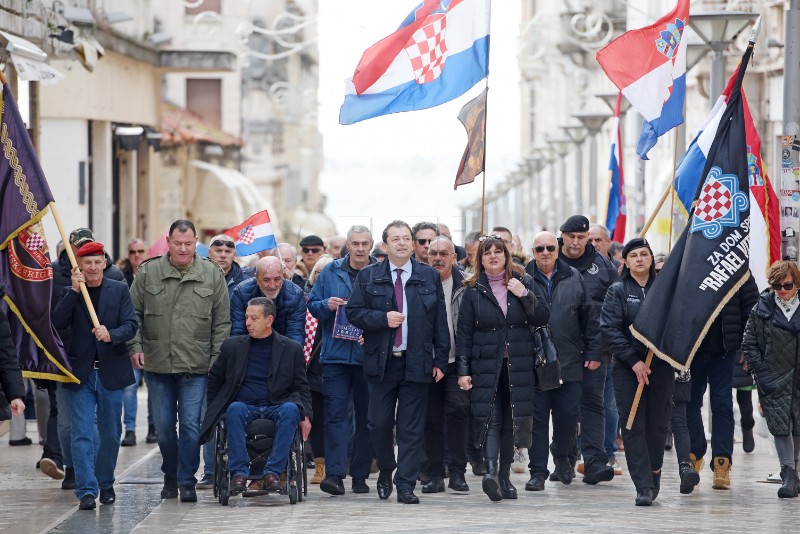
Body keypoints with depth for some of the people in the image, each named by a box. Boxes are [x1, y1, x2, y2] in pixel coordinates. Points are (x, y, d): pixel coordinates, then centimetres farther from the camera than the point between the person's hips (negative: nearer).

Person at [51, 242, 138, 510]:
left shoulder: (119, 290, 4)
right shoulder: (70, 293, 4)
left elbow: (131, 325, -5)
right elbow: (57, 322, -11)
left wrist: (111, 334, -25)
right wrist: (74, 291, -17)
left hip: (111, 372, 1)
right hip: (81, 373, -1)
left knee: (110, 434, 10)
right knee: (81, 433, -7)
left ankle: (105, 484, 27)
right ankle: (86, 490, -8)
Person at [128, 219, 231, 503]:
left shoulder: (212, 275, 2)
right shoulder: (148, 273, 3)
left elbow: (222, 322, 4)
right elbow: (134, 314, 8)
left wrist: (217, 360, -2)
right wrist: (135, 347, -4)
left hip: (196, 366, -1)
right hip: (157, 364, 1)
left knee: (191, 424, -4)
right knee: (163, 425, 8)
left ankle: (187, 481, 5)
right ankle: (170, 476, 25)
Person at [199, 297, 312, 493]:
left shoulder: (292, 348, 10)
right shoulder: (233, 346, 14)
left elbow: (301, 387, 11)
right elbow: (214, 379, 23)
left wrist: (306, 415, -5)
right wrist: (215, 410, 12)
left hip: (276, 407, -1)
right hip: (244, 406, 1)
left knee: (290, 409, -34)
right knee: (235, 409, -34)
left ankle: (273, 472, -37)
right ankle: (238, 473, -36)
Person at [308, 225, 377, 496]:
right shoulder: (331, 272, 7)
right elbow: (312, 304, 11)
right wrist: (327, 306, -10)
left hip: (368, 357, 0)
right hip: (336, 355, 0)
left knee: (366, 417, 6)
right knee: (336, 414, -8)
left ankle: (360, 476, 13)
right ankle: (334, 474, -14)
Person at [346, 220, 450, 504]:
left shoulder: (430, 277, 8)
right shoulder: (367, 276, 6)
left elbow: (440, 321, 7)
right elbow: (353, 311, 2)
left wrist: (440, 360, 1)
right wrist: (382, 319, -14)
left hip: (416, 362, 0)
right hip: (381, 363, 0)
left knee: (412, 428, -2)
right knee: (379, 423, 1)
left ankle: (405, 485, 1)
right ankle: (385, 472, 25)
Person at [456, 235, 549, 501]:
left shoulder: (522, 282, 7)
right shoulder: (473, 290, 4)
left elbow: (542, 319, 3)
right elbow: (464, 332, 3)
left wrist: (525, 295, -11)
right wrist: (462, 370, -3)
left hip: (518, 365, 2)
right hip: (486, 366, -2)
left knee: (511, 421, 5)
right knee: (490, 419, -15)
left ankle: (504, 476, 14)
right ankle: (491, 472, -28)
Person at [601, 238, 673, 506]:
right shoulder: (617, 291, 3)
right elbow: (610, 329, -5)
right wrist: (634, 360, -13)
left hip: (660, 366, 1)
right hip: (627, 367, -1)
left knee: (658, 424, 3)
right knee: (633, 426, -6)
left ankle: (653, 472, 23)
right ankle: (644, 486, -6)